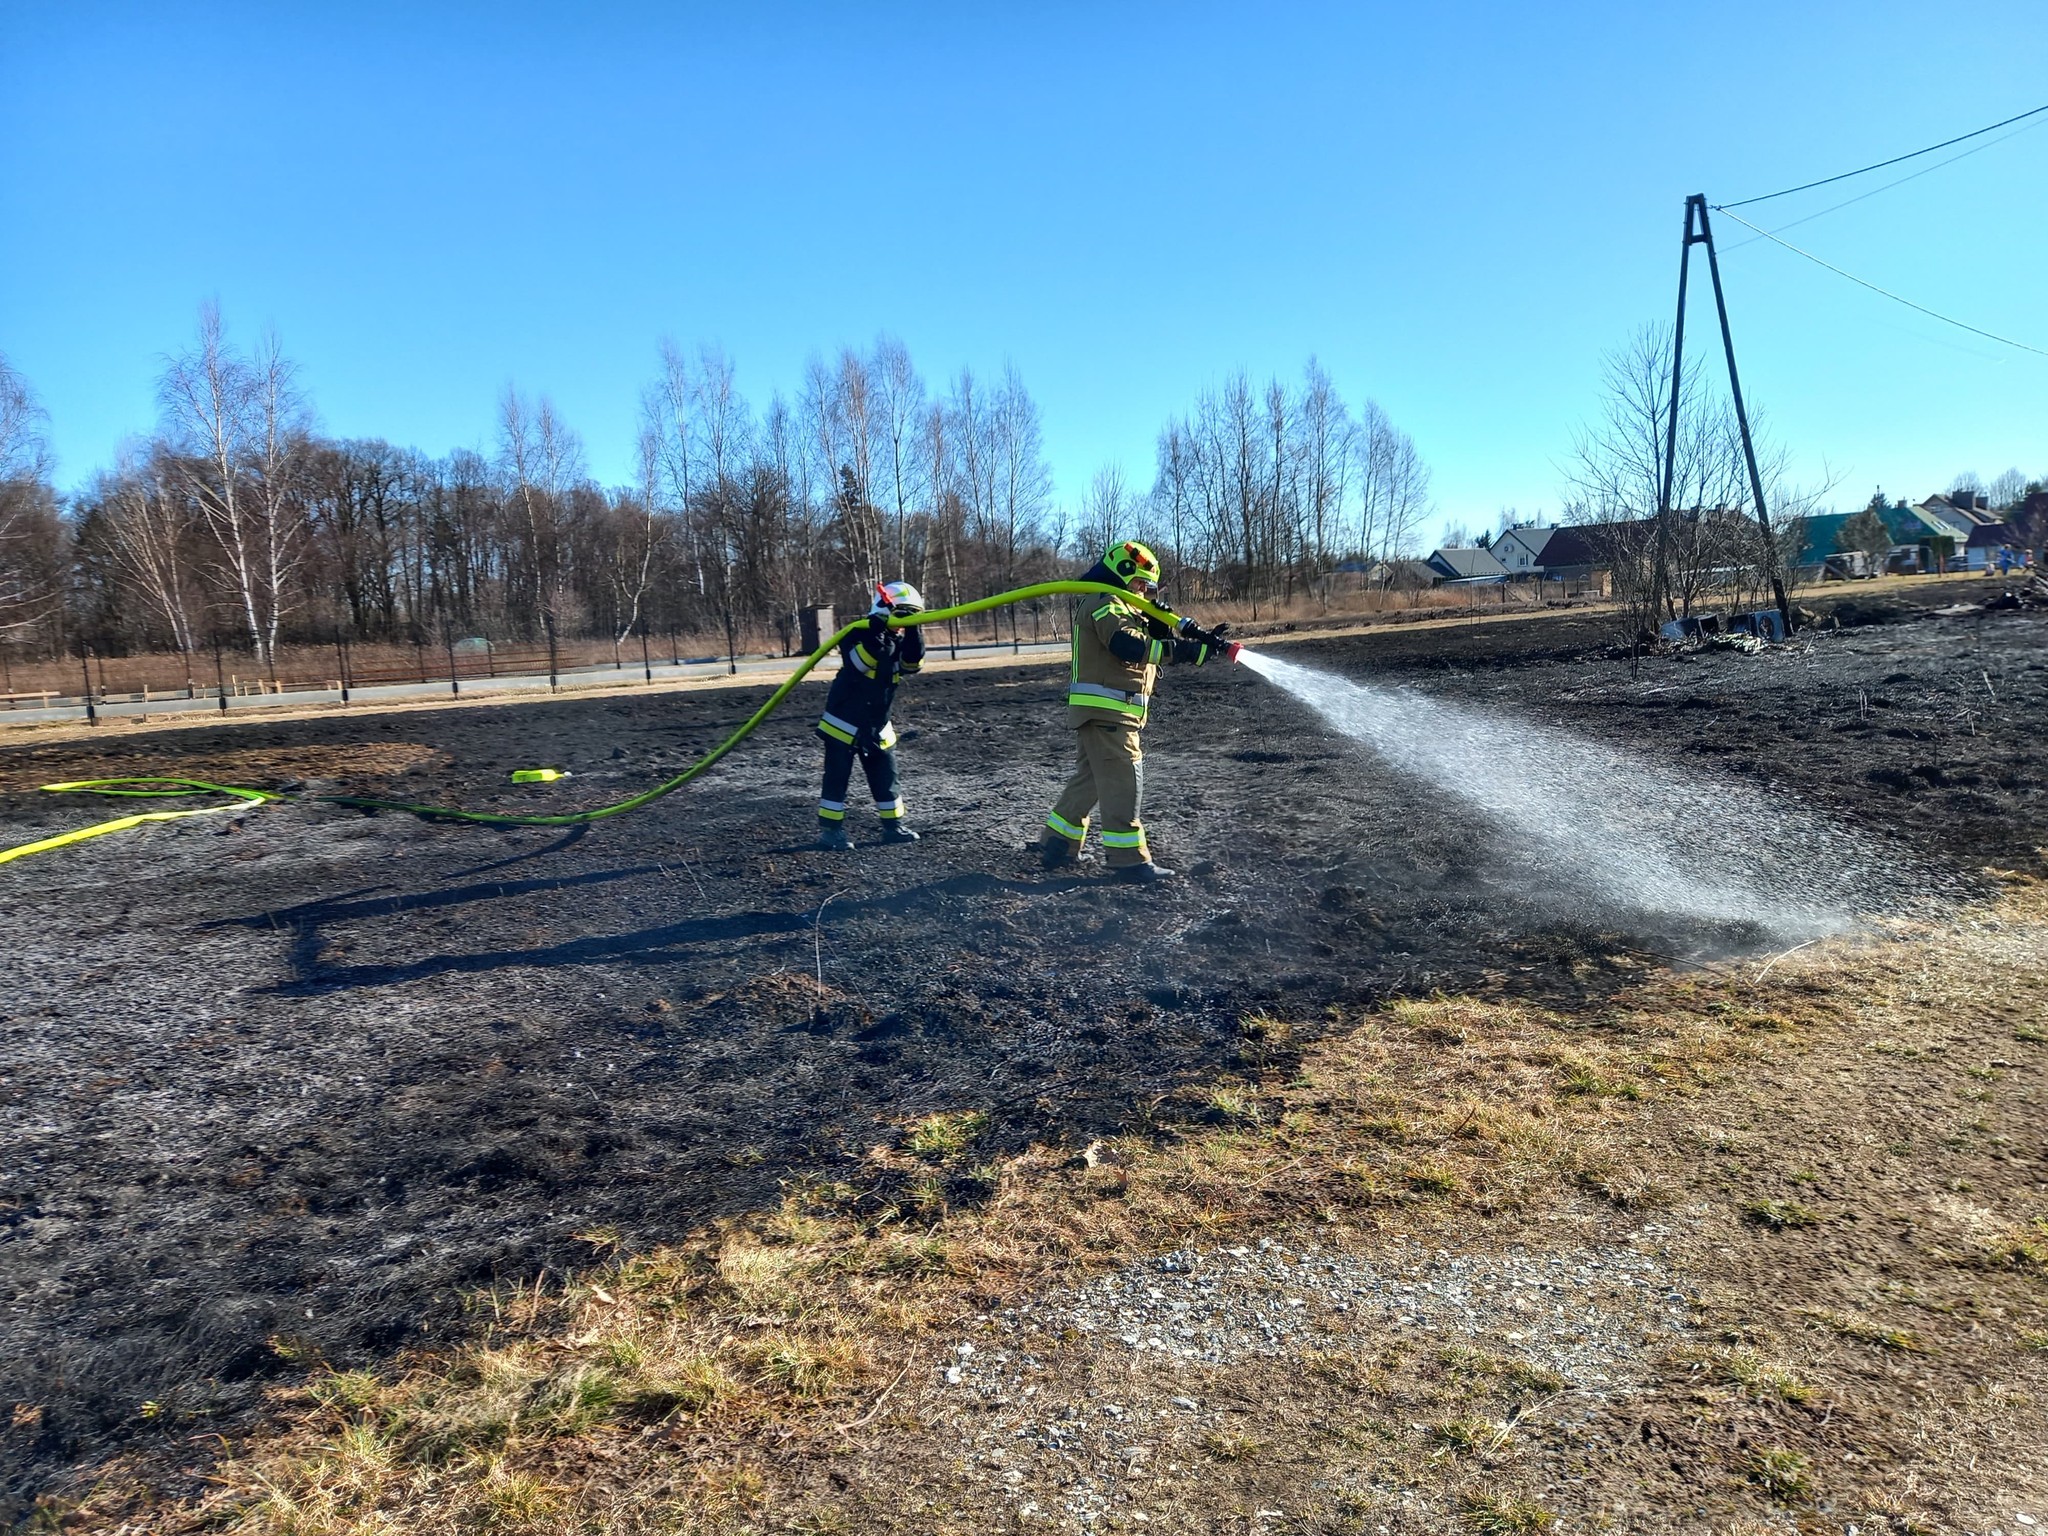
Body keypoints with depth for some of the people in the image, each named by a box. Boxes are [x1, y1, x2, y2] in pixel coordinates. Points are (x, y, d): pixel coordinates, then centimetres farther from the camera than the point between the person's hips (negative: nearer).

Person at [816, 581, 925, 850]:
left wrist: (913, 632, -21)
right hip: (844, 723, -6)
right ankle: (829, 829, 4)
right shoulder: (859, 633, -12)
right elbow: (859, 662, -30)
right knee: (837, 777, -2)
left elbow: (913, 664, -11)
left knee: (886, 776, 9)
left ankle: (892, 825, 19)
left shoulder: (900, 640, 7)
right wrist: (877, 633, -37)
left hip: (878, 726, 6)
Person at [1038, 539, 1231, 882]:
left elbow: (1163, 634, 16)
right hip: (1105, 712, -11)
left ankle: (1058, 846, 23)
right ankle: (1129, 860, -6)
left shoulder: (1123, 609, 23)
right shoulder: (1105, 605, -12)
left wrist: (1202, 639, -1)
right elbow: (1130, 646, -28)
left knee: (1090, 779, 16)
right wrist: (1188, 649, -30)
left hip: (1103, 713, 11)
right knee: (1122, 782, -9)